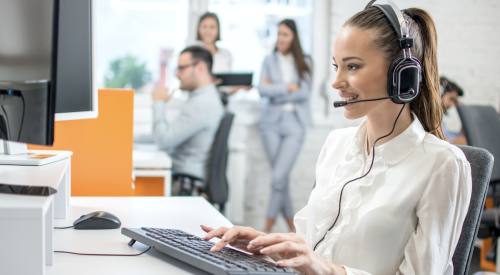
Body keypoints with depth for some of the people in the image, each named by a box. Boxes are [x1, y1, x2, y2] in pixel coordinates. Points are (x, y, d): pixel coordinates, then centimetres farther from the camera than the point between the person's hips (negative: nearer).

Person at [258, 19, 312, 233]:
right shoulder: (269, 61, 10)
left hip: (295, 122, -2)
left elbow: (305, 92, -5)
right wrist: (288, 87, -8)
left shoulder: (303, 62, 7)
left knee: (279, 176, -13)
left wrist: (275, 90, -4)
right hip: (272, 121, 2)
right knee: (281, 176, 0)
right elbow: (262, 89, -3)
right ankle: (292, 225, 10)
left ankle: (268, 227, -7)